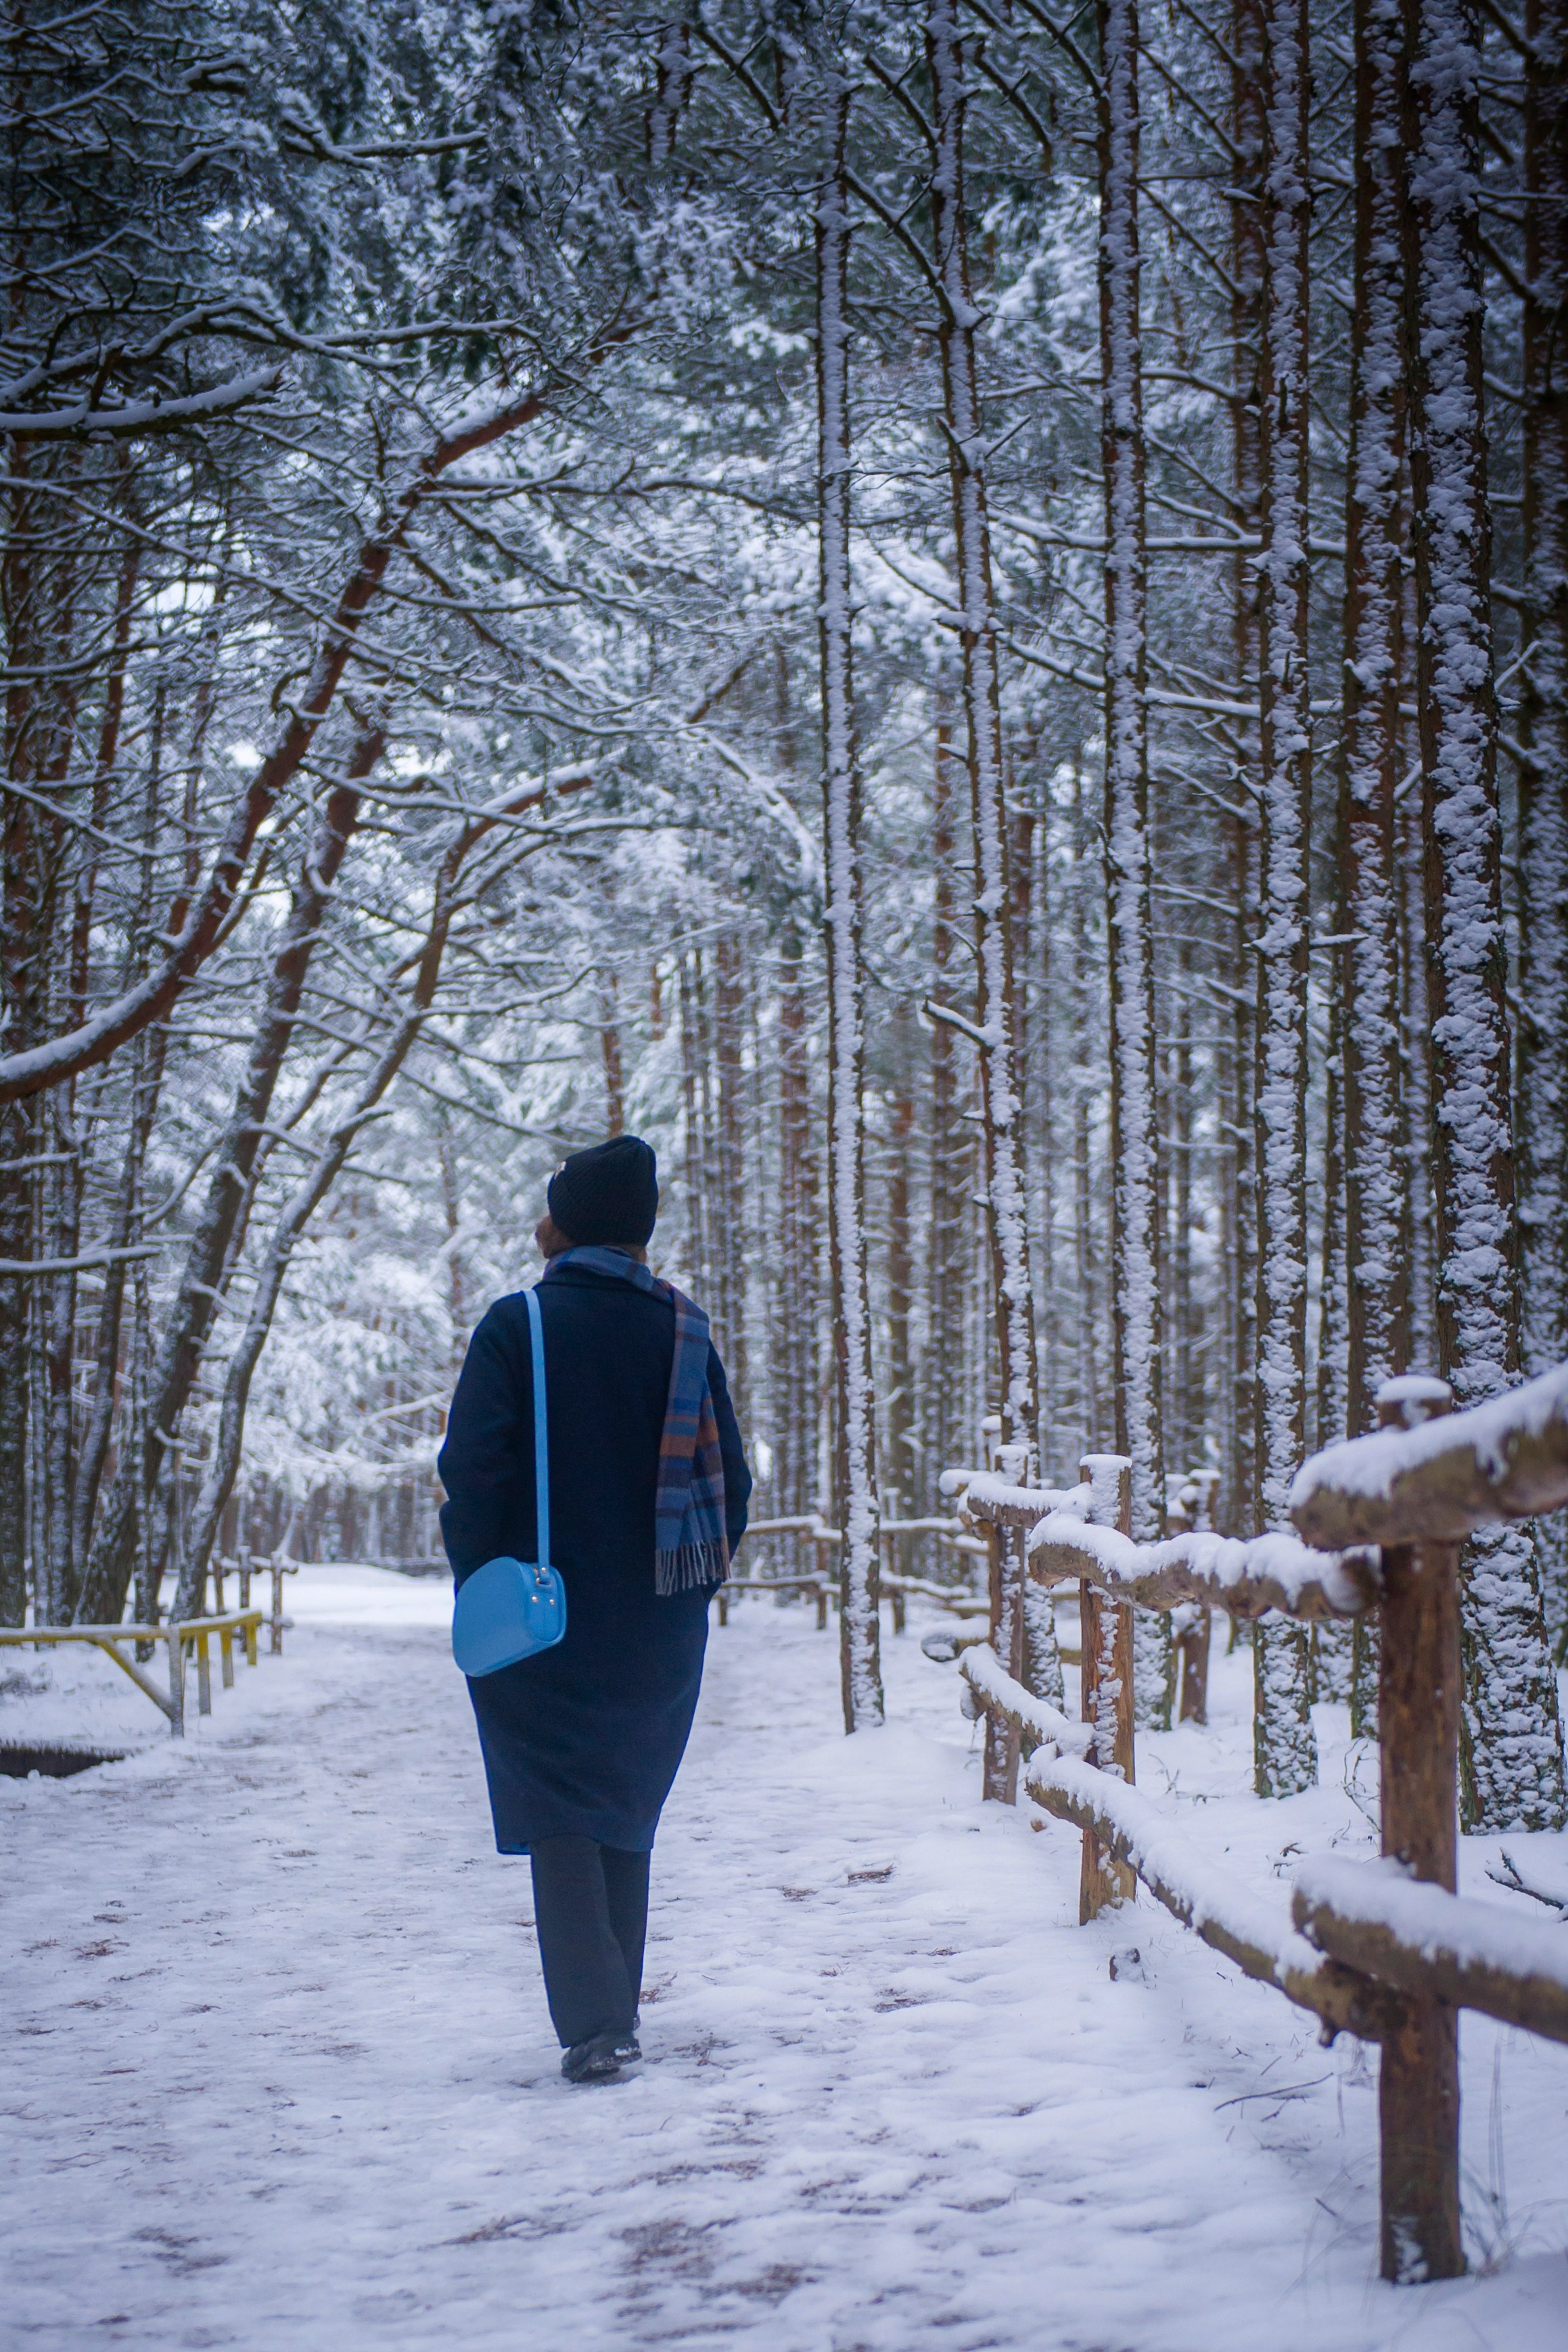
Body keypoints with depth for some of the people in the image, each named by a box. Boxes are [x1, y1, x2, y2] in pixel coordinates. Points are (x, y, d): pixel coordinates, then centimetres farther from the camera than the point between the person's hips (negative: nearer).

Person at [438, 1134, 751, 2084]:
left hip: (545, 1623, -4)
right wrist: (695, 1580, 13)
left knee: (561, 1818, -1)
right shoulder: (684, 1329, 2)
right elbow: (730, 1474, 4)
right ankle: (617, 2005, 24)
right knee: (628, 1812, 18)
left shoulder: (518, 1327, -9)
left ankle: (597, 2025, -12)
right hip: (660, 1630, 4)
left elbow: (474, 1470, -13)